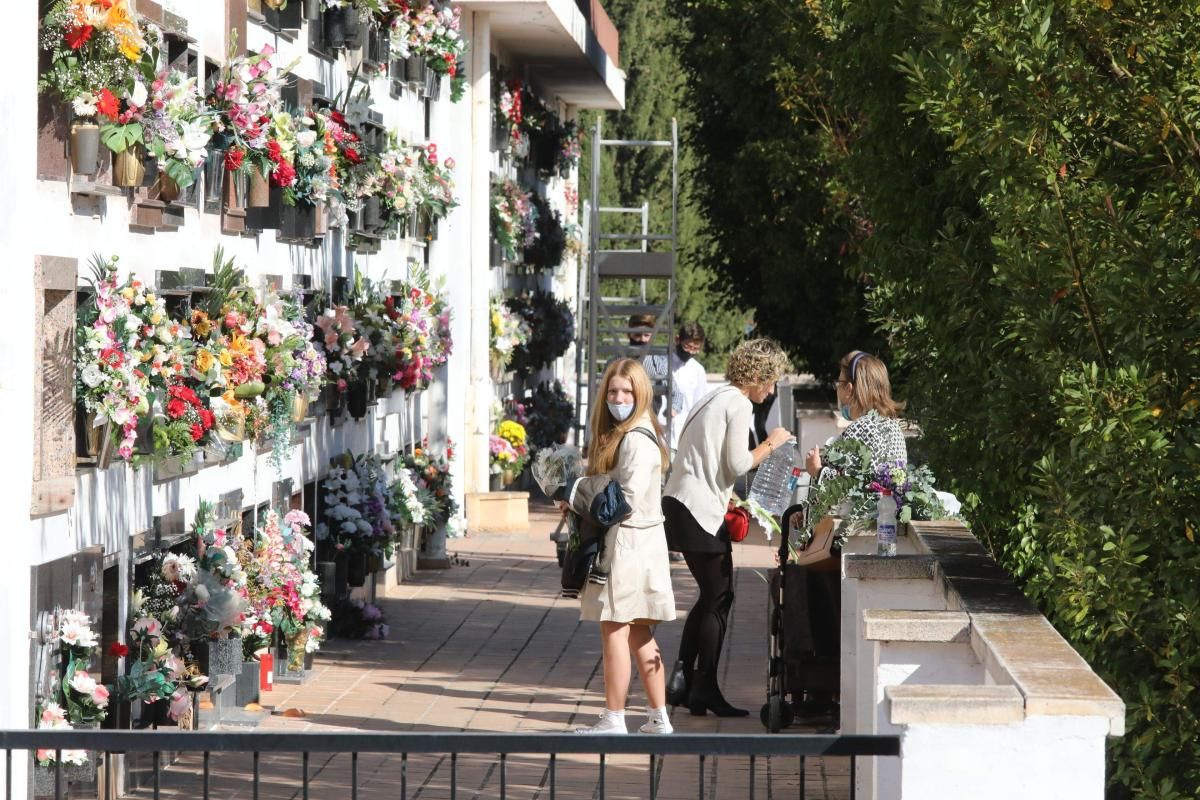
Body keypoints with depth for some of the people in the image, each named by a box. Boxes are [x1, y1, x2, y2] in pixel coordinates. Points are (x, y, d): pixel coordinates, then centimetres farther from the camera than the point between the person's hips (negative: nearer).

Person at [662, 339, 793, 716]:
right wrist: (770, 444, 0)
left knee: (711, 596, 16)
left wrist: (727, 501, 21)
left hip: (680, 504, 10)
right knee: (719, 598, -2)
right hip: (701, 512, -10)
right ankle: (704, 690, 0)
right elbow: (736, 464, -14)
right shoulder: (738, 404, -9)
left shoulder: (716, 399, 20)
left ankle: (682, 678, 13)